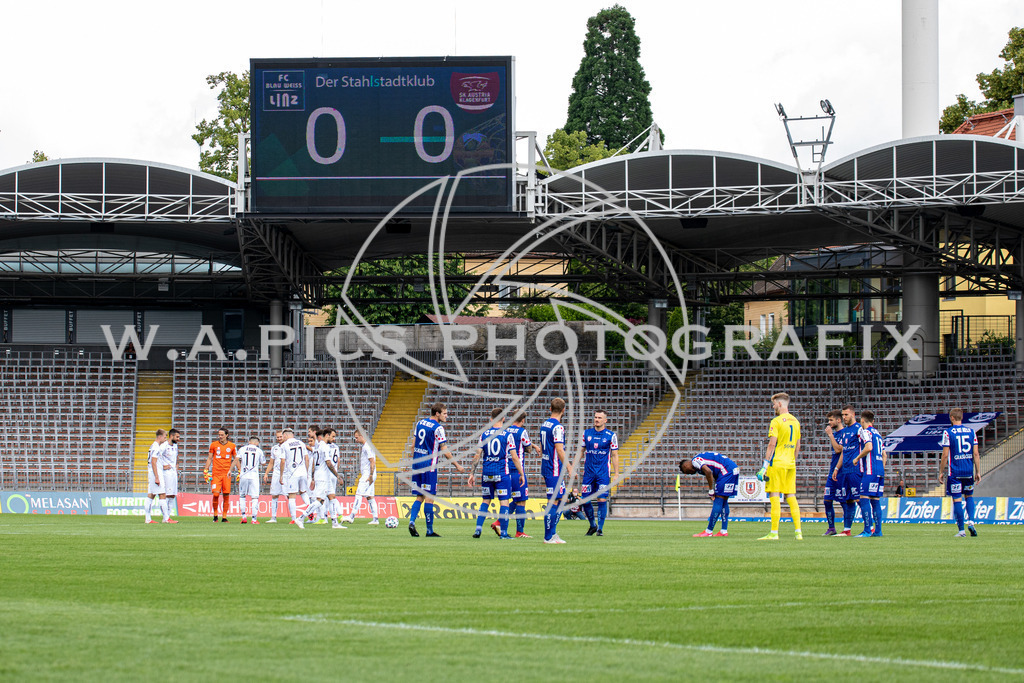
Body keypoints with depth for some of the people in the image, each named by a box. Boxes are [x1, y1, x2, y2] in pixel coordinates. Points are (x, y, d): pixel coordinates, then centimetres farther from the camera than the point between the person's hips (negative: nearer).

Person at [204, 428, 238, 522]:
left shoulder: (232, 446, 6)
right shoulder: (214, 445, 5)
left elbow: (236, 459, 13)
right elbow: (209, 458, 10)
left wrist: (230, 469, 2)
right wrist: (206, 470, 3)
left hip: (226, 474, 1)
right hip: (216, 473, -1)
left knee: (226, 495, -1)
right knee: (216, 494, -11)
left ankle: (224, 517, 6)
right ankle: (215, 514, 7)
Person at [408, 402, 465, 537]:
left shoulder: (420, 423, 11)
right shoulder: (438, 428, -11)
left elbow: (413, 445, 15)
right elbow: (445, 451, -10)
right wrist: (457, 466, -2)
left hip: (417, 464, 7)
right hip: (429, 465, -7)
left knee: (420, 496, 11)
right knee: (429, 497, -2)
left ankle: (412, 521, -7)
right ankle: (429, 530, 0)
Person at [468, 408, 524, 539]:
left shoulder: (484, 434, 4)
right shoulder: (508, 435, -5)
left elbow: (477, 455, 2)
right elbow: (514, 457, -6)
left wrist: (472, 473, 6)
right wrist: (521, 474, 3)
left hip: (486, 473, 4)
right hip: (502, 473, -3)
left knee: (486, 501, 15)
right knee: (504, 501, 1)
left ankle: (478, 528, 6)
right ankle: (503, 532, -2)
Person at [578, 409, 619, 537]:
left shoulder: (611, 435, 1)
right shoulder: (586, 434, 8)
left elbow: (614, 456, 3)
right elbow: (580, 452, 13)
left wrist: (616, 474, -2)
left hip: (603, 473, -3)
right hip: (588, 472, 3)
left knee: (602, 500, -8)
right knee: (585, 500, 0)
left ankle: (600, 528, 2)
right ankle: (592, 525, 20)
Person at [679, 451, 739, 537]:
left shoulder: (695, 460, -6)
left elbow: (708, 471, -22)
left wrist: (711, 491, -14)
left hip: (727, 471, -10)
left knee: (718, 500, -8)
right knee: (723, 501, 13)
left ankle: (709, 531, -7)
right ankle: (724, 531, 13)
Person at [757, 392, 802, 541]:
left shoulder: (776, 421, -9)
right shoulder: (795, 421, 14)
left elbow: (772, 444, -14)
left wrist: (764, 466, -13)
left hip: (777, 463, -7)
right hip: (790, 464, 7)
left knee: (775, 497, -6)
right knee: (791, 497, 9)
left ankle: (774, 533, -9)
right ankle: (798, 532, 6)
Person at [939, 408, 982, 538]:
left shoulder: (948, 433, -5)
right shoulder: (971, 431, 5)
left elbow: (945, 455, -7)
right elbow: (976, 454, 3)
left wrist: (941, 472, 2)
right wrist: (978, 472, 8)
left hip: (955, 472, -4)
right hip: (969, 471, 4)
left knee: (957, 499, 0)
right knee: (969, 496, 20)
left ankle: (961, 530, -2)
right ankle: (971, 521, -1)